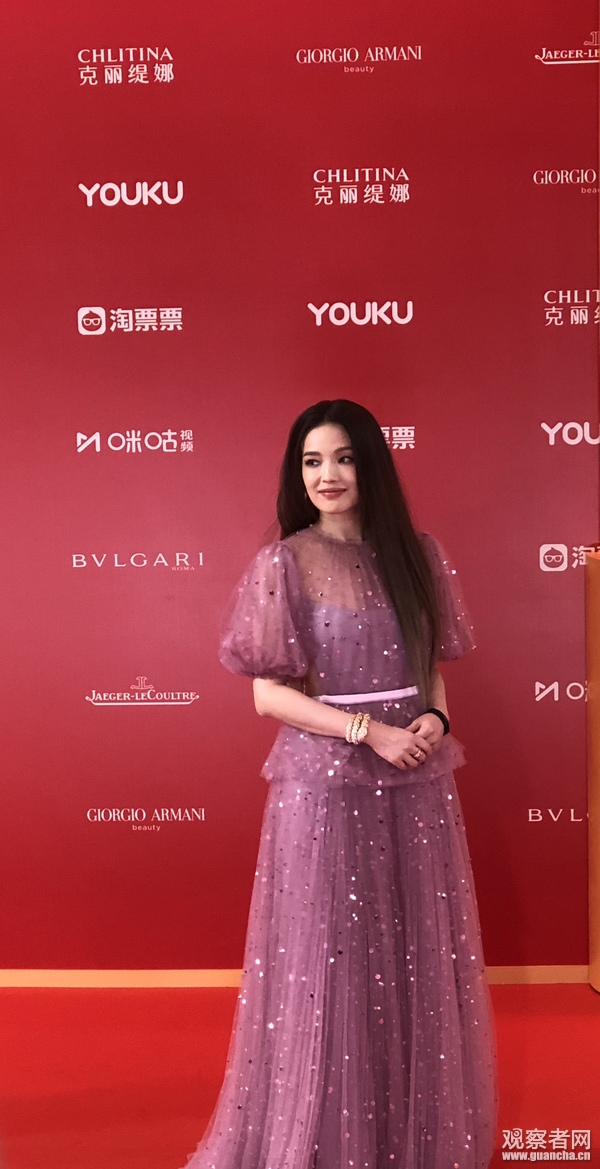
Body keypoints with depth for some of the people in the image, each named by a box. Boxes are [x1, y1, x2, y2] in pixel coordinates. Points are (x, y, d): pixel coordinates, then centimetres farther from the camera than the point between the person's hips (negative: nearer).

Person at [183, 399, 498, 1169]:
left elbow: (432, 667, 12)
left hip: (417, 782, 4)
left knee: (420, 958, 14)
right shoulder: (285, 564, -7)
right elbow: (268, 695, -9)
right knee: (328, 962, 5)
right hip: (326, 782, -4)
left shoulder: (416, 555, 5)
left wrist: (433, 718, -9)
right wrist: (370, 731, -17)